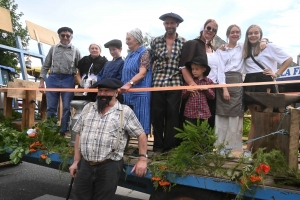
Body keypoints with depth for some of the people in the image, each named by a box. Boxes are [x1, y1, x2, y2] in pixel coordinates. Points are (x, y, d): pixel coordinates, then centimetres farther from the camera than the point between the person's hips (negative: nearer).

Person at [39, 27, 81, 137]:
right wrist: (41, 81, 3)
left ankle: (65, 130, 15)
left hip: (68, 80, -1)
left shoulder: (75, 51, 5)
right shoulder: (53, 48, 9)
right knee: (51, 107, 5)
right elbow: (46, 66, 10)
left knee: (67, 107, 3)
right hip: (53, 79, 1)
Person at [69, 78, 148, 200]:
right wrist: (76, 161, 10)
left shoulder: (125, 112, -2)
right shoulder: (88, 108, 10)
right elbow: (79, 135, 13)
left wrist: (143, 159, -6)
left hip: (109, 167, -3)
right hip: (85, 165, 4)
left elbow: (141, 135, 1)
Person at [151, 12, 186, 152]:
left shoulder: (183, 42, 6)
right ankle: (158, 146, 19)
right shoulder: (156, 41, 10)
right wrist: (151, 77, 6)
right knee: (157, 115, 5)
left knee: (173, 116, 4)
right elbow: (152, 61, 14)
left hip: (175, 84, -1)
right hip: (157, 83, 1)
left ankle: (169, 147, 16)